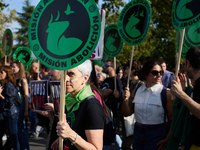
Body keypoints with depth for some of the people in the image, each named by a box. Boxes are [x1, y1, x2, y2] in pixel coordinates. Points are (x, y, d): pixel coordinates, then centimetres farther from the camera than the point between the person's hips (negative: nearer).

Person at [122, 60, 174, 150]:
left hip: (156, 135, -4)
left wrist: (167, 140, -13)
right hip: (138, 132, 4)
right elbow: (127, 113, 8)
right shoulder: (136, 91, 4)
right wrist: (126, 99, -8)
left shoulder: (166, 93, -11)